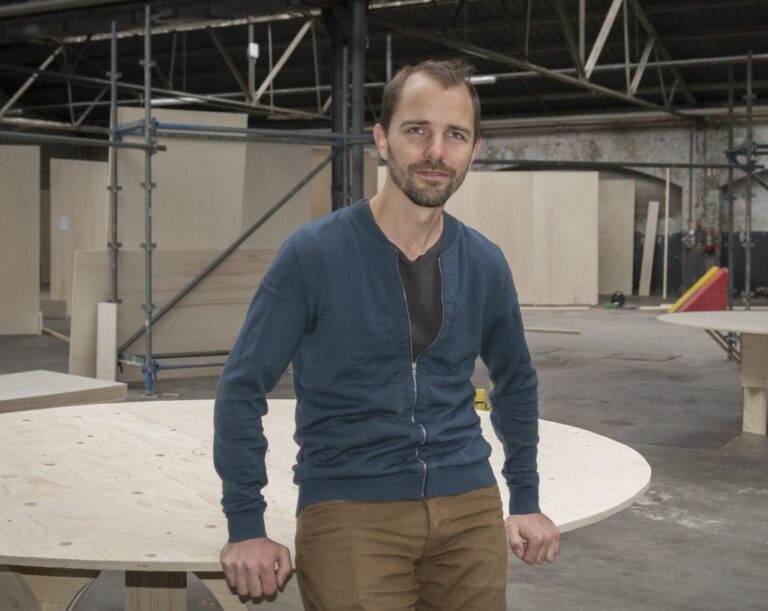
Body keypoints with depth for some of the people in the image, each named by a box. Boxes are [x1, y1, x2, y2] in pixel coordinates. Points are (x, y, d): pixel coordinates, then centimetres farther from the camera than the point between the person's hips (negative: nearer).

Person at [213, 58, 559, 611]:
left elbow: (516, 383, 19)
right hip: (350, 510, -4)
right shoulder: (314, 254, -10)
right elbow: (243, 389, -5)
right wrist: (246, 528, -7)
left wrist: (526, 501, 17)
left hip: (470, 508, 4)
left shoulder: (485, 265, 3)